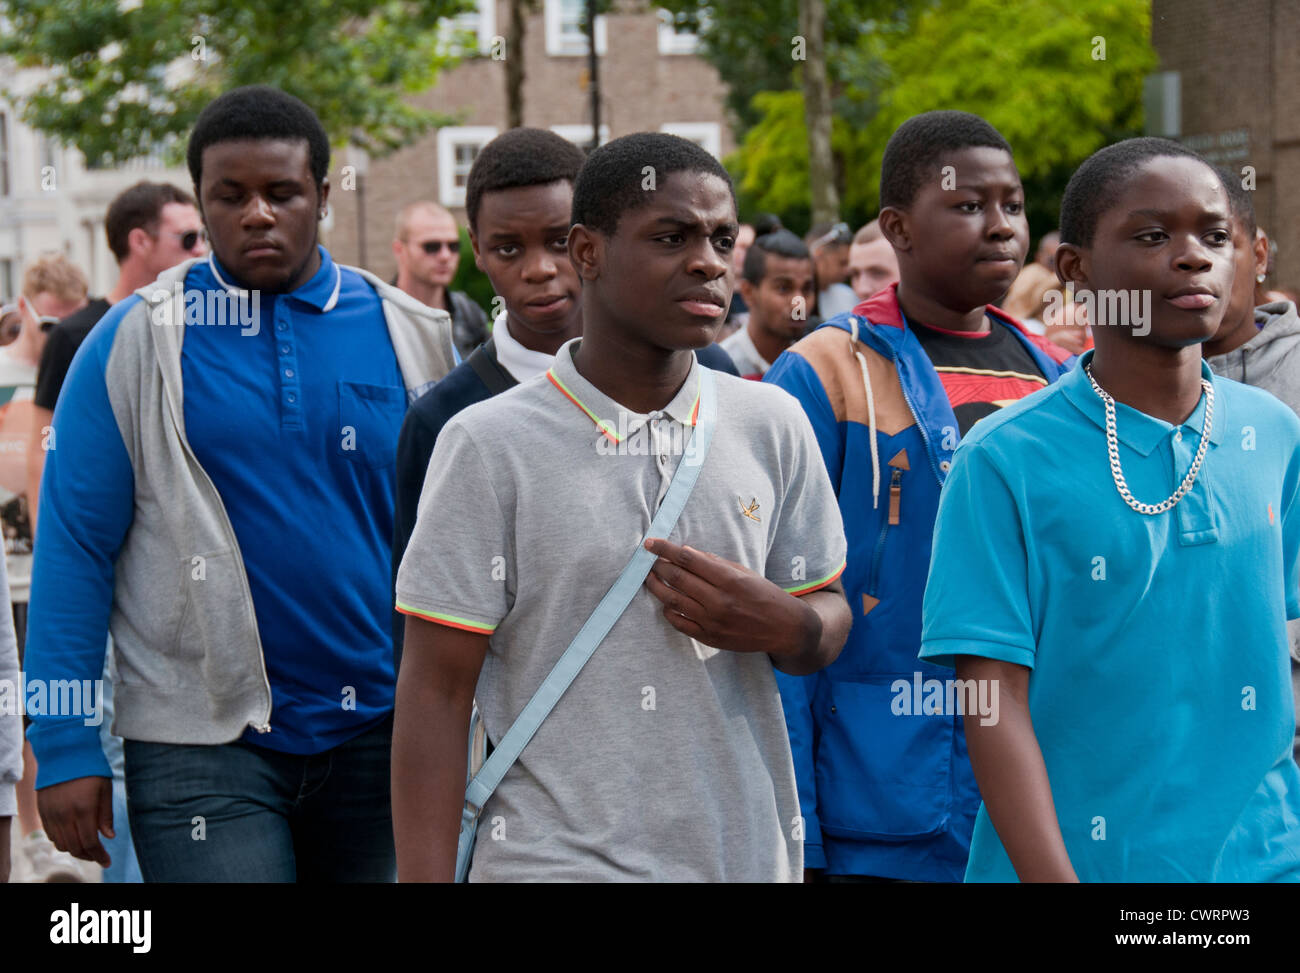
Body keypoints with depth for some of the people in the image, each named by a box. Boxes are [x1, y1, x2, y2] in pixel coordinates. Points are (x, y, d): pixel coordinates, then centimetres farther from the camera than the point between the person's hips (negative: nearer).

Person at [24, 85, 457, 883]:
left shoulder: (410, 336, 5)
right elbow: (74, 546, -2)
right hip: (203, 747, -3)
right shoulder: (137, 339, -2)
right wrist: (66, 749, -7)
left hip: (380, 731, 3)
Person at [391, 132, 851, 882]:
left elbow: (829, 615, 14)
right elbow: (435, 693, -6)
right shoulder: (489, 445, -6)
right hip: (556, 859, -4)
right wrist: (426, 877, -11)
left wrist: (783, 625, -9)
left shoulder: (772, 426, 6)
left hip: (750, 851, 4)